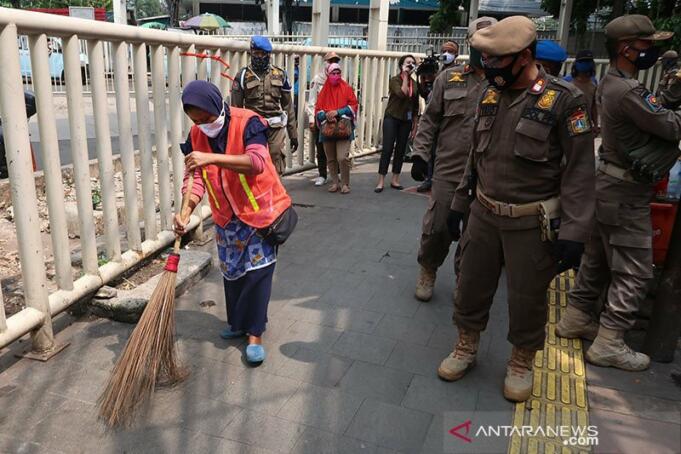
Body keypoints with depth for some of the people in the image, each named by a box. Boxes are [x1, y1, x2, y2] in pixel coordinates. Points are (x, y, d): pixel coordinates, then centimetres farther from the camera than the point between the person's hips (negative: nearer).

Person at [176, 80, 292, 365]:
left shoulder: (247, 122, -20)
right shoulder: (196, 135, -3)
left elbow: (257, 162, -35)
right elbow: (195, 177, -8)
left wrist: (212, 157, -43)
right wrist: (185, 212, -25)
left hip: (260, 211, -5)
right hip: (226, 217, 6)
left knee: (257, 272, -3)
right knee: (231, 273, 15)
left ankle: (255, 334, 8)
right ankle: (238, 323, 34)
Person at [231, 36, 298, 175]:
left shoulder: (280, 75, 9)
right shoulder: (243, 76, 2)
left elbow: (288, 106, 12)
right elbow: (236, 108, 3)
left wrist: (293, 133, 10)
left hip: (277, 128, 2)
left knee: (276, 170, 3)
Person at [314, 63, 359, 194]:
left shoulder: (346, 88, 4)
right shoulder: (324, 90, 11)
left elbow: (353, 105, -1)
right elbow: (318, 109, 10)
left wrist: (337, 112, -12)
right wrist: (326, 115, -11)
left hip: (343, 127, -3)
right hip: (327, 128, 3)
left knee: (342, 158, -15)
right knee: (331, 159, 7)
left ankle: (345, 184, 0)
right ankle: (334, 182, 20)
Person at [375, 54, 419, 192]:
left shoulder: (414, 83, 8)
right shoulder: (395, 80, -5)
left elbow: (415, 105, 13)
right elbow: (402, 94, -24)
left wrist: (414, 123, 12)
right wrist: (405, 76, -16)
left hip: (406, 120, 5)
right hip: (392, 118, -4)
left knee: (400, 150, 7)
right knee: (387, 149, -7)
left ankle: (395, 180, 15)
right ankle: (381, 181, -4)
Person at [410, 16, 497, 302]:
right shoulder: (449, 78, 4)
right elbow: (430, 119, 6)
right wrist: (420, 155, -3)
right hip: (448, 170, 0)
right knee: (437, 228, 4)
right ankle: (428, 271, 30)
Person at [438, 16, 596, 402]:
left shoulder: (565, 99, -13)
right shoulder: (491, 95, 4)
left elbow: (580, 170, -13)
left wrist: (574, 233, -17)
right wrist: (460, 203, 15)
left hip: (531, 223, -5)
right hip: (484, 214, 5)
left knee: (527, 298, 10)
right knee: (471, 286, 14)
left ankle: (522, 362, 33)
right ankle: (467, 347, 36)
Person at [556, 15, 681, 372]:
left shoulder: (612, 82, 10)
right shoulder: (628, 91, -22)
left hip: (610, 186, 10)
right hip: (626, 194, -10)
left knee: (598, 260, 17)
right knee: (634, 272, -2)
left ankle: (575, 319, 28)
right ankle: (608, 344, 5)